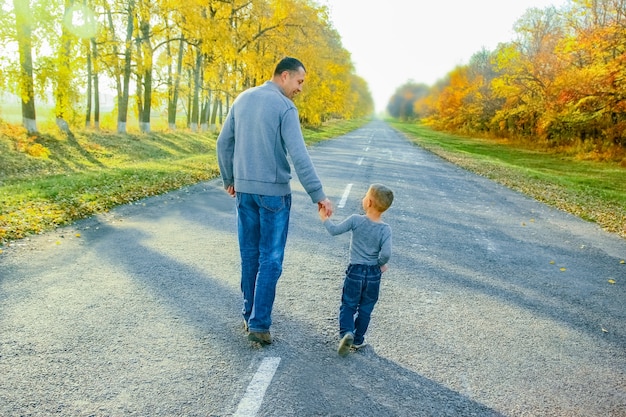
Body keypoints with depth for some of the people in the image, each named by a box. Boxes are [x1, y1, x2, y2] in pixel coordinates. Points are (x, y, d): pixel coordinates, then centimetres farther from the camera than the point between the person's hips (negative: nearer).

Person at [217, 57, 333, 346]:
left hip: (244, 190, 6)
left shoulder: (242, 99, 9)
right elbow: (299, 157, -19)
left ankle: (249, 315, 24)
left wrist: (228, 179, 21)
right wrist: (318, 195, -17)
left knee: (249, 255, 14)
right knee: (270, 260, 1)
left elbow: (224, 143, 12)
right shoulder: (285, 108, -11)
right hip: (273, 192, -6)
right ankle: (259, 324, 3)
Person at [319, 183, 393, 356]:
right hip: (374, 274, 1)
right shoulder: (385, 229, -11)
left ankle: (346, 332, -9)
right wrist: (381, 264, 0)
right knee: (365, 309, 16)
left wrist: (325, 218, 10)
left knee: (348, 305, 12)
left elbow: (334, 230, -8)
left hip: (355, 271, -1)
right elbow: (386, 253, -20)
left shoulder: (356, 220, -13)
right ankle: (358, 339, 26)